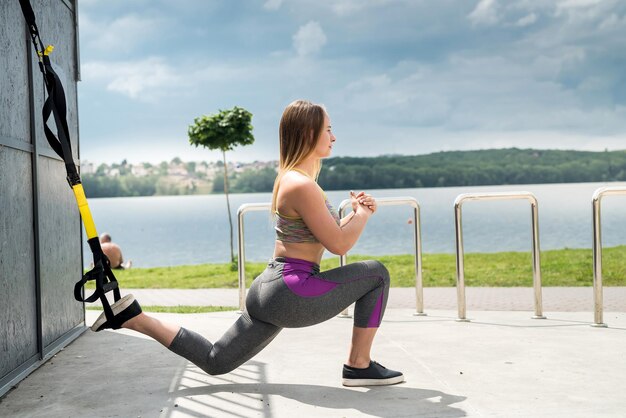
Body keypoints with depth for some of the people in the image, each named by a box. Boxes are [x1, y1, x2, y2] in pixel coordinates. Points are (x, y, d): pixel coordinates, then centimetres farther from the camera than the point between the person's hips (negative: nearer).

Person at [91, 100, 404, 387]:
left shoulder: (293, 178, 16)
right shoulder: (302, 185, -17)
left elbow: (327, 236, 23)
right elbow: (339, 245, -14)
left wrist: (356, 214, 8)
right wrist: (363, 215, 3)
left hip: (268, 290, 10)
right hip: (292, 294, -10)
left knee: (215, 361, 15)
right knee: (376, 274, 0)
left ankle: (133, 317, 9)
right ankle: (359, 367, 5)